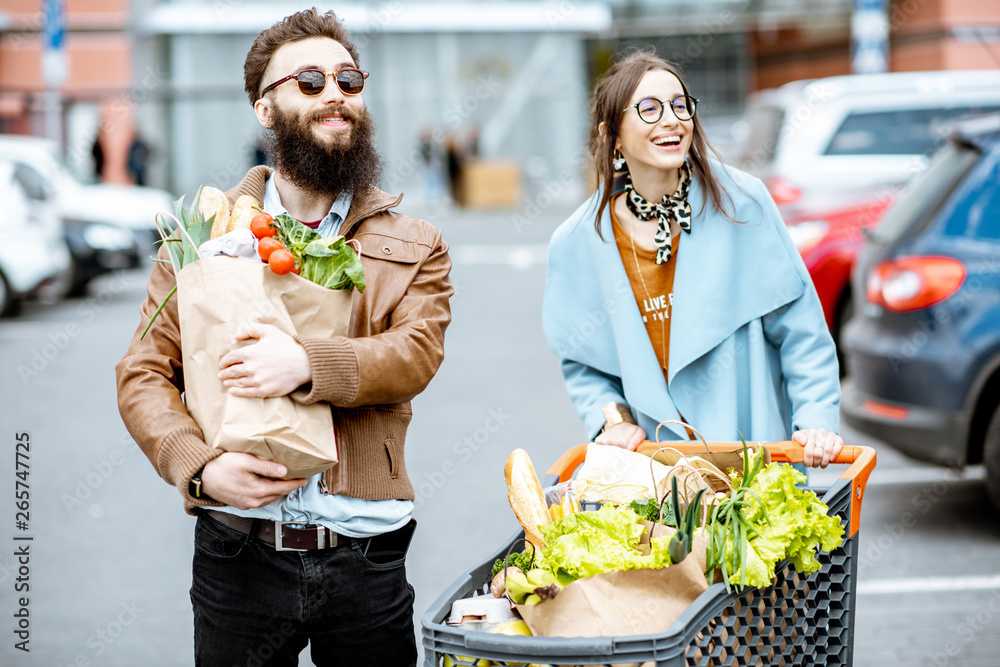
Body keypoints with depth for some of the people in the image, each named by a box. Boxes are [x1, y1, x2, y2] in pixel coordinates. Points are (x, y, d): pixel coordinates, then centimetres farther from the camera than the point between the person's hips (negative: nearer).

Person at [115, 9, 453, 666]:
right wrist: (202, 465, -15)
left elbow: (415, 354, -9)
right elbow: (143, 376, 3)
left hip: (366, 555, 1)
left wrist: (309, 364, -26)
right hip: (239, 550, 0)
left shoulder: (415, 247, 9)